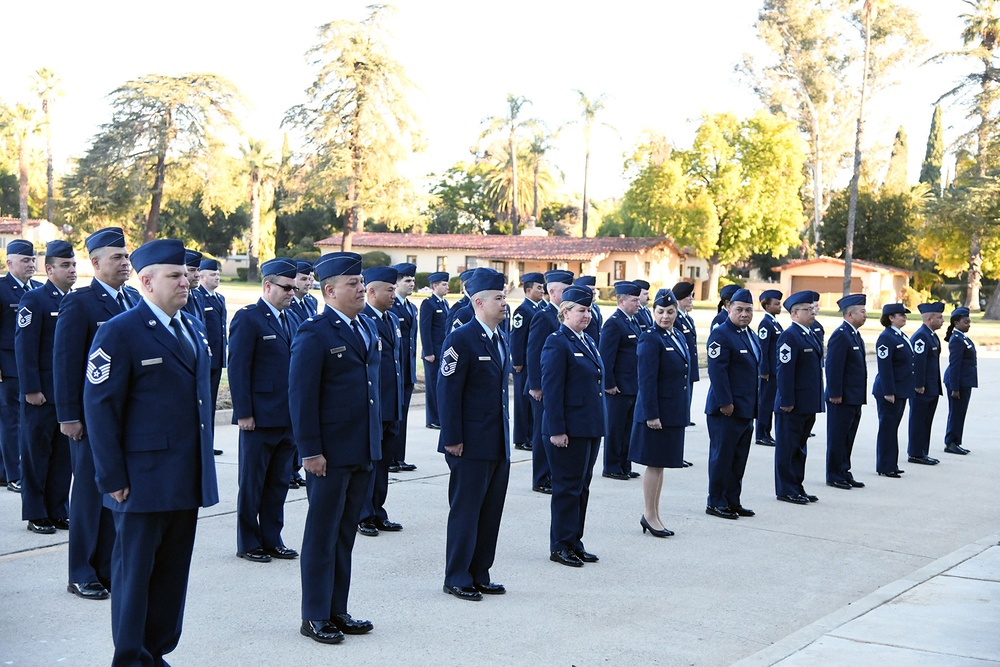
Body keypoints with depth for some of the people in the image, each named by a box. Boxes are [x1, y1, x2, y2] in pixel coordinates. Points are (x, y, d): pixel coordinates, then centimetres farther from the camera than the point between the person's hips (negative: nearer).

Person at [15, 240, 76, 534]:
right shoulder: (34, 300, -7)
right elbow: (25, 347, -12)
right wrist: (31, 389, -16)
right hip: (42, 394, -6)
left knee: (64, 455, 9)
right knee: (37, 454, 4)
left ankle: (58, 512, 19)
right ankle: (36, 515, 12)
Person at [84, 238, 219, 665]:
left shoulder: (194, 329, 13)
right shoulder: (119, 333, -9)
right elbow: (100, 407, -12)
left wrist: (204, 465, 15)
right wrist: (113, 478, -14)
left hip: (187, 481, 7)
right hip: (144, 481, -6)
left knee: (173, 573, 11)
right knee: (134, 570, 5)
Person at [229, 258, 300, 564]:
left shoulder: (290, 319, 14)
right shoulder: (247, 318, -9)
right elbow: (238, 369, -13)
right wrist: (243, 413, -16)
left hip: (288, 419, 7)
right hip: (260, 418, -7)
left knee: (279, 482, 13)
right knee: (252, 484, 4)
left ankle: (272, 540, 22)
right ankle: (248, 544, 14)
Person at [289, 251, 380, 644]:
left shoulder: (367, 328, 12)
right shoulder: (313, 334, -12)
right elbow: (301, 397, -14)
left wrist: (375, 442, 15)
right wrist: (310, 450, -17)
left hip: (362, 451, 7)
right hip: (330, 453, -7)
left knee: (346, 534, 15)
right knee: (322, 535, 4)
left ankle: (337, 611, 25)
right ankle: (315, 617, 14)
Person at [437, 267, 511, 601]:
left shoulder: (503, 339, 13)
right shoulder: (461, 339, -12)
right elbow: (448, 391, -15)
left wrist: (506, 434, 16)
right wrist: (452, 439, -17)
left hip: (499, 443, 8)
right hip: (472, 444, -8)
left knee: (491, 511, 12)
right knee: (465, 511, 1)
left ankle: (479, 575, 22)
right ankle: (457, 578, 11)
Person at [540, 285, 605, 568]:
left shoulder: (587, 341, 14)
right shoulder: (557, 343, -12)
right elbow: (551, 390, -16)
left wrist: (598, 424, 18)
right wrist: (556, 430, -20)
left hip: (590, 428, 9)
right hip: (569, 429, -9)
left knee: (582, 487, 14)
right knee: (567, 488, 0)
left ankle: (574, 542, 23)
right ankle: (560, 546, 10)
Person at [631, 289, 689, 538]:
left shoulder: (679, 337, 11)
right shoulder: (651, 339, -14)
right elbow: (647, 380, -17)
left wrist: (683, 411, 15)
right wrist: (651, 414, -20)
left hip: (674, 412, 8)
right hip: (657, 411, -8)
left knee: (660, 463, 14)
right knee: (654, 464, 0)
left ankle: (653, 515, 22)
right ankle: (650, 515, 10)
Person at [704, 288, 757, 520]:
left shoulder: (749, 335, 15)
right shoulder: (721, 334, -12)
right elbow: (717, 370, -19)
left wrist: (753, 406, 18)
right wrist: (725, 403, -22)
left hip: (746, 410, 9)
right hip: (726, 409, -9)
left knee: (739, 458, 13)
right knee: (722, 456, -2)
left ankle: (732, 501, 21)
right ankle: (715, 502, 7)